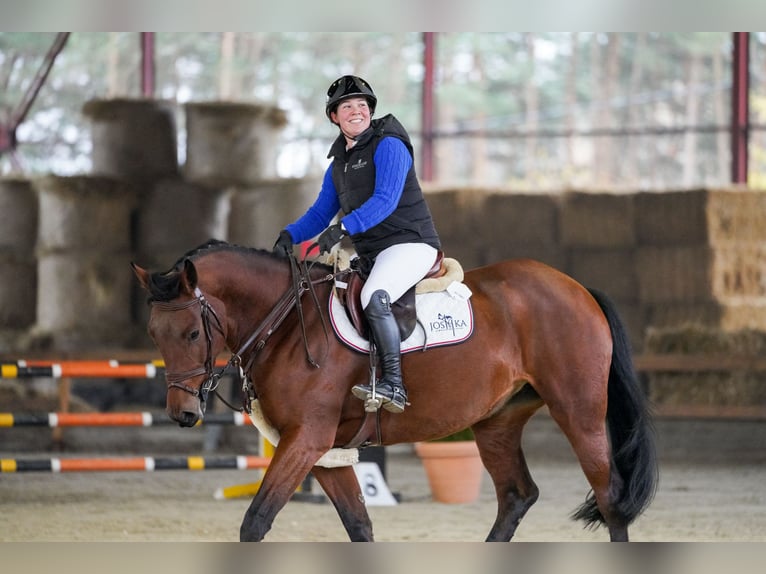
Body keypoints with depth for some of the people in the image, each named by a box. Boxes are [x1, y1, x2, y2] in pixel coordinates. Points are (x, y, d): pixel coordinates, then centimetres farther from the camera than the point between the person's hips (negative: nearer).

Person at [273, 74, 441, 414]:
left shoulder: (389, 146, -9)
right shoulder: (338, 164, 17)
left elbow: (385, 201, -22)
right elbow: (320, 213, 19)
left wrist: (343, 228, -34)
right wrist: (290, 235, -1)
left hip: (409, 243, -10)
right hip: (368, 253, 10)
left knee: (373, 297, -33)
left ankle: (393, 385, -35)